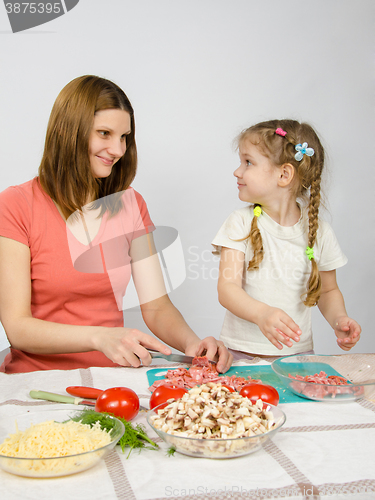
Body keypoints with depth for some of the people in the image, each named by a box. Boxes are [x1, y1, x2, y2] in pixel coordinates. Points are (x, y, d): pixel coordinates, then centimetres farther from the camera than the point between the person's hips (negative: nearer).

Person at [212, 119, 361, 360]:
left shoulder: (319, 232, 1)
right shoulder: (241, 222, -3)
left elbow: (328, 290, 16)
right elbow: (227, 288, -12)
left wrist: (338, 319, -5)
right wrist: (261, 313, -31)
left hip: (297, 353, 1)